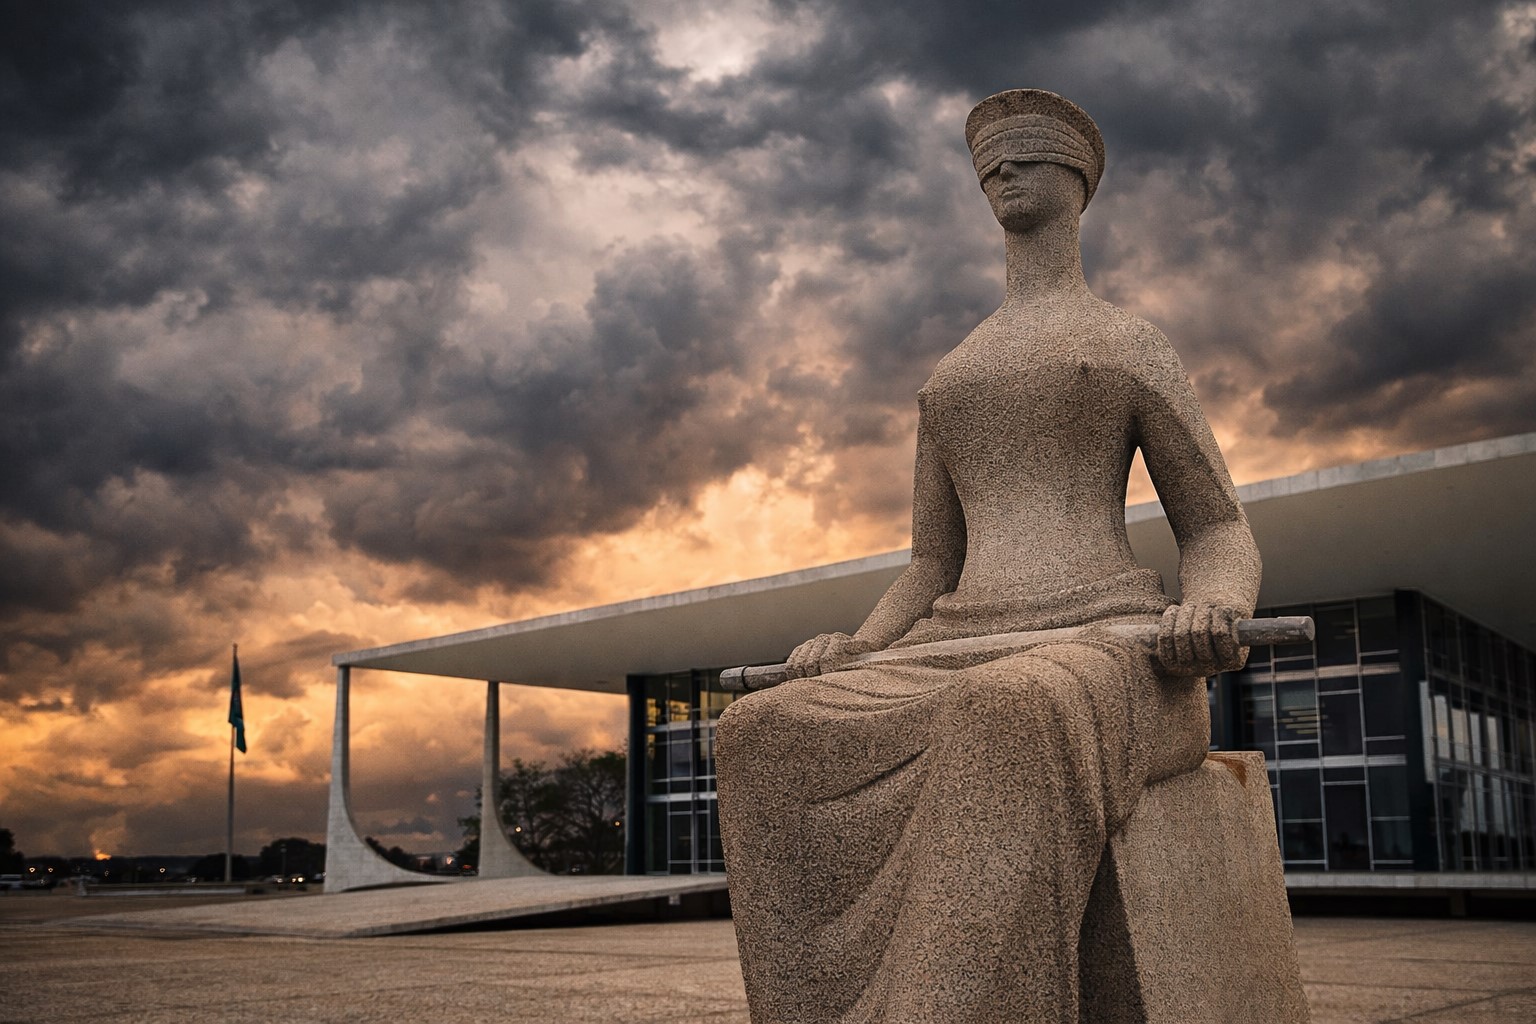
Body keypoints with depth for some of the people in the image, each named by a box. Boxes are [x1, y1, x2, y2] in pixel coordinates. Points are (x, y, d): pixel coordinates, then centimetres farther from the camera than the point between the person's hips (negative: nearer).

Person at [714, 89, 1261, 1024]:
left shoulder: (1138, 346, 16)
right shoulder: (948, 384, 30)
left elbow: (1222, 539, 9)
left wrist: (1214, 617, -19)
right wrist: (851, 654, 3)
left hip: (1111, 665, -5)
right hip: (964, 675, 5)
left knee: (1008, 727, -44)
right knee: (764, 742, -24)